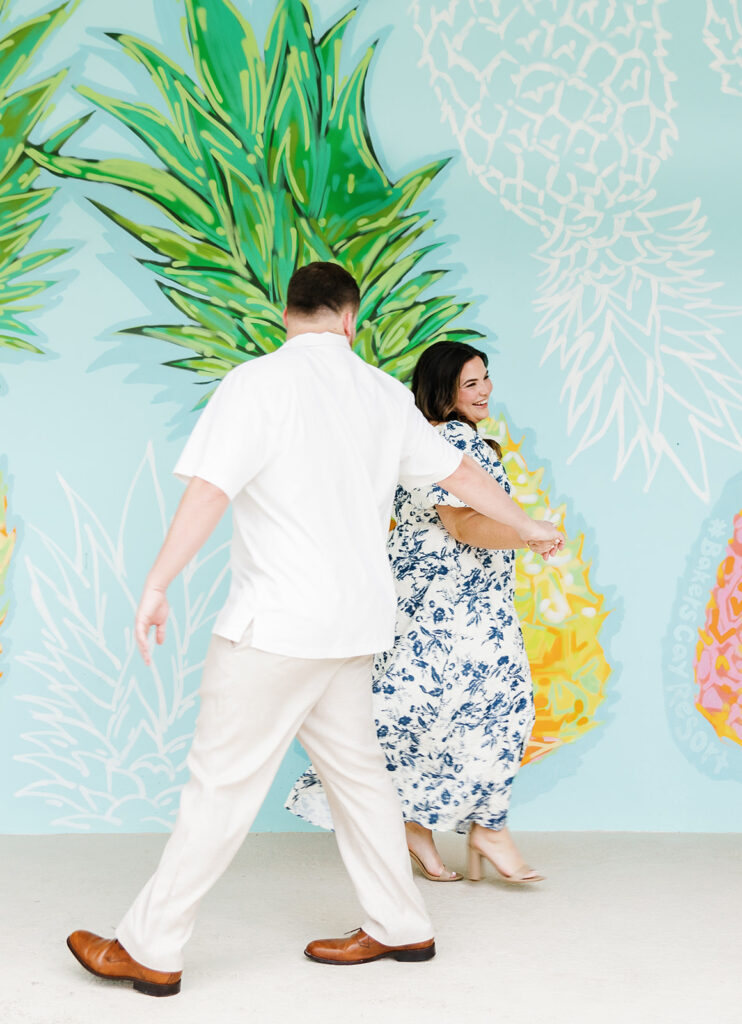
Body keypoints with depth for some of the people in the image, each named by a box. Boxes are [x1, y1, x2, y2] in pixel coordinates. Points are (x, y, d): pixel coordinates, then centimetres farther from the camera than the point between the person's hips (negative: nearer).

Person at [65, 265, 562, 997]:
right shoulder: (384, 394, 9)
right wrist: (530, 528, 34)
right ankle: (399, 926, 27)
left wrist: (157, 585, -11)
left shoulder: (259, 383, -11)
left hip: (276, 621, -6)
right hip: (353, 620, 7)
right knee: (355, 773, 17)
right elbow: (460, 474, 19)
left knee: (222, 783, -1)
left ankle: (150, 949, 8)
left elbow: (209, 492, -18)